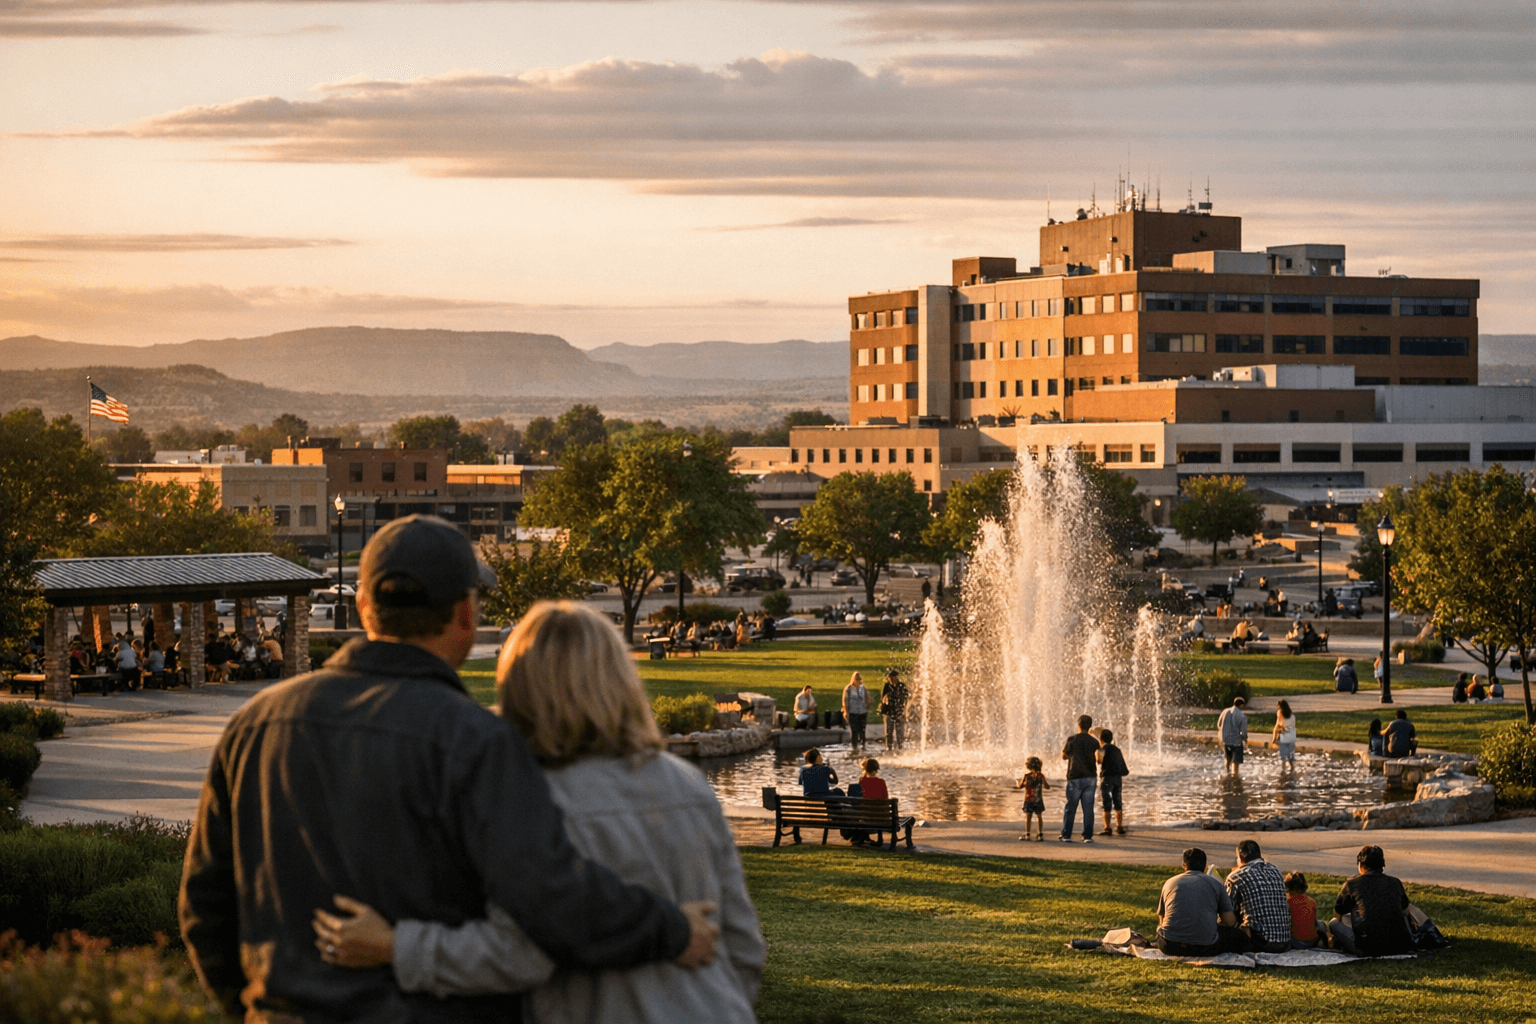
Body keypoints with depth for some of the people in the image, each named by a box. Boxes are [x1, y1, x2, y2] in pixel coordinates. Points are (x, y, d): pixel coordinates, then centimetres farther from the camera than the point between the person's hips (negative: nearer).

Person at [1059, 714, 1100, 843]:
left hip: (1075, 778, -2)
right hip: (1090, 778, 2)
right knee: (1088, 808, 4)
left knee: (1070, 807, 4)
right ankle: (1088, 836, 2)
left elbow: (1064, 756, 4)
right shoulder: (1094, 742, 2)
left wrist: (1063, 748, 23)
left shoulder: (1072, 740, -5)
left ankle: (1066, 835, 4)